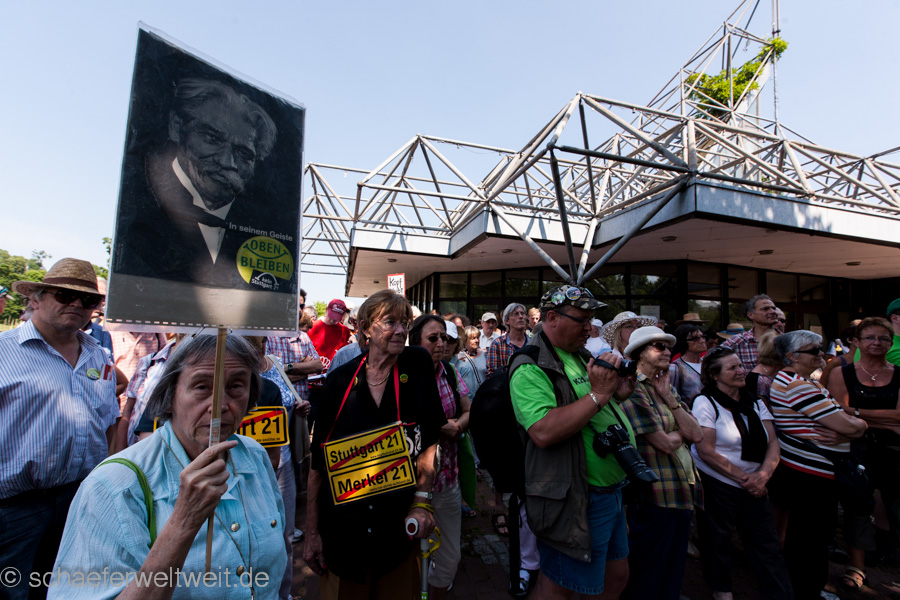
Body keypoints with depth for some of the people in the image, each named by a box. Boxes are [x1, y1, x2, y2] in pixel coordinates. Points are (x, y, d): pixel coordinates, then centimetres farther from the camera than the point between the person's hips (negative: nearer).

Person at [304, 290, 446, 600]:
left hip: (399, 526, 0)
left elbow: (429, 440, -5)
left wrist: (422, 500, -11)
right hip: (343, 528, 0)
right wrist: (312, 532, 0)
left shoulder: (418, 364, -10)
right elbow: (318, 460, -3)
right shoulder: (340, 380, -9)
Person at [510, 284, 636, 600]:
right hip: (576, 501, -9)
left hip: (611, 490, 9)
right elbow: (543, 432, -33)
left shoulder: (581, 357, 9)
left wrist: (618, 392, 1)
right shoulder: (530, 368, -21)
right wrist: (598, 394, -26)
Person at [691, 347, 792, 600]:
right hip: (716, 485, -5)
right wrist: (743, 477, -15)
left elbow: (773, 443, 2)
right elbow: (705, 450, -17)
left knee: (767, 545, 6)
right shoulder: (706, 402, -13)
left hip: (753, 487, 5)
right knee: (718, 541, 11)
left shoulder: (754, 401, 6)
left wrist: (764, 474, -14)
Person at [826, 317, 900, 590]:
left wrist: (858, 412, -14)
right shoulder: (841, 373, 1)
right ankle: (857, 566, 20)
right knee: (857, 506, 7)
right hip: (856, 449, -1)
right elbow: (840, 414, -7)